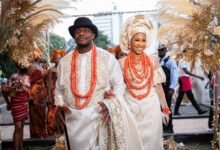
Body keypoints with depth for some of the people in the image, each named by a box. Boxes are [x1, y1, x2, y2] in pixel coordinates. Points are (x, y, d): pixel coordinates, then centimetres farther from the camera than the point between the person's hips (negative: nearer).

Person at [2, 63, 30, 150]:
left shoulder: (27, 77, 6)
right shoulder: (14, 77, -14)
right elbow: (4, 91, -12)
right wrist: (8, 103, -3)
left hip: (25, 104, 6)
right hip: (16, 104, -6)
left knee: (21, 127, 11)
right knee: (18, 127, -7)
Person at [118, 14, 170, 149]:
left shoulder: (153, 61, 3)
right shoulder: (121, 63, -1)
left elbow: (158, 86, 7)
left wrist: (165, 109, 7)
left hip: (151, 109, 1)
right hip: (130, 109, -1)